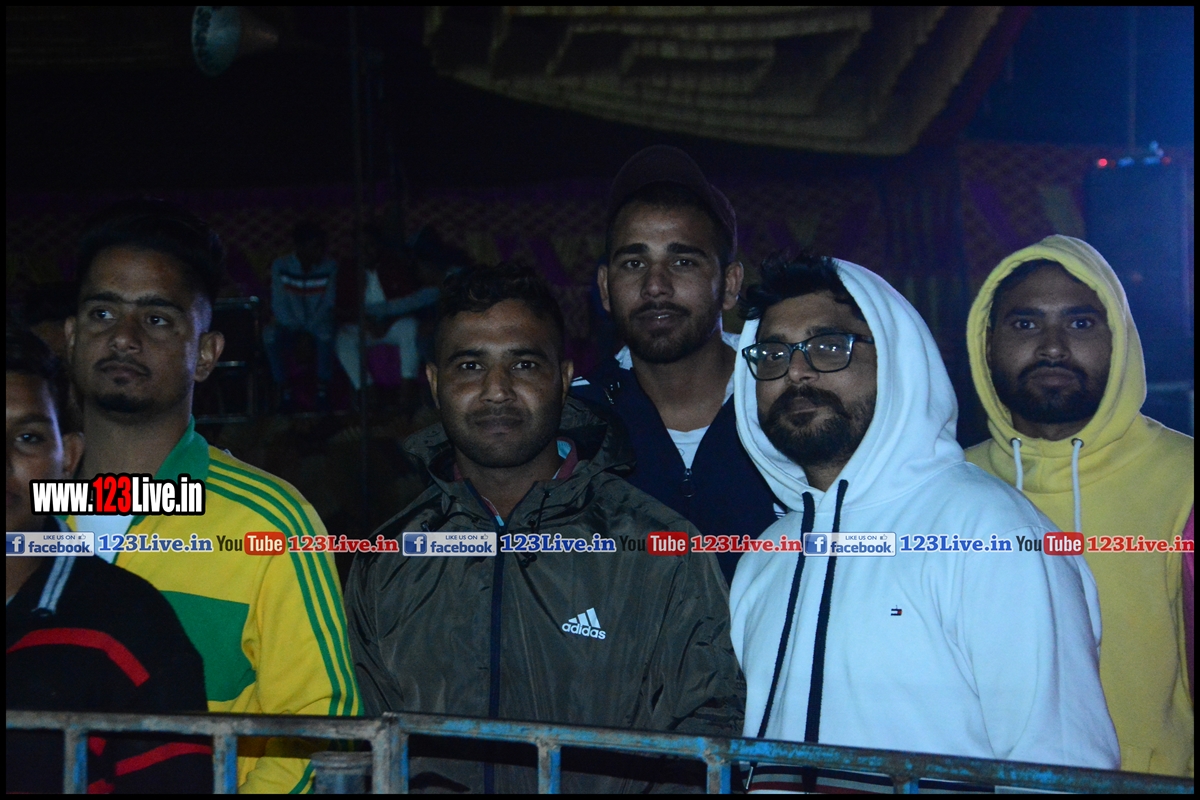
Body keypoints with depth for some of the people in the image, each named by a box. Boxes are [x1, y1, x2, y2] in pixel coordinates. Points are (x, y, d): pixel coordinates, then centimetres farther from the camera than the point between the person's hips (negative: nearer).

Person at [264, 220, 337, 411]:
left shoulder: (329, 267, -6)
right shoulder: (280, 265, -8)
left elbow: (328, 303, -7)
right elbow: (278, 304, -9)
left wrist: (311, 325, -21)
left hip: (316, 321, 0)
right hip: (288, 322, 0)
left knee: (326, 333, -35)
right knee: (270, 336, -32)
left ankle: (323, 387, -17)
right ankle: (284, 387, -15)